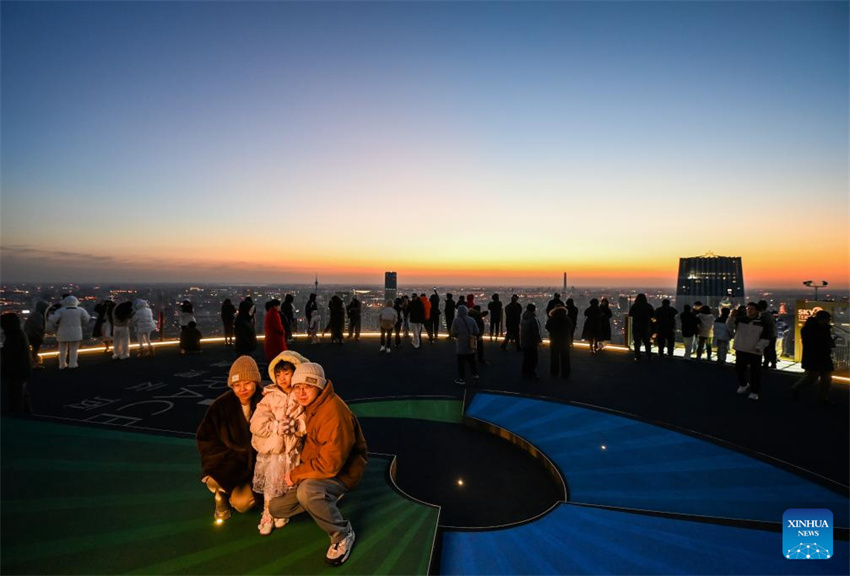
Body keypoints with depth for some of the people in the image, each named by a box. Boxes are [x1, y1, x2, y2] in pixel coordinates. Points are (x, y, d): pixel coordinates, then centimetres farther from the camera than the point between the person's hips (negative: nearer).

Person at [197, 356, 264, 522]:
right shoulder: (222, 405, -10)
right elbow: (205, 438, -4)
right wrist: (232, 457, -13)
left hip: (254, 462, -1)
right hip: (226, 460, 1)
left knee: (243, 503, -21)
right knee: (214, 481, -30)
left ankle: (245, 490, 17)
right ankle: (221, 495, 8)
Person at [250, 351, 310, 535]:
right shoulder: (269, 398, -4)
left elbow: (307, 425, -8)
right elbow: (256, 425, -13)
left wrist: (294, 425, -24)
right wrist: (278, 426, -21)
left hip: (292, 451, 1)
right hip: (271, 451, 0)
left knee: (289, 485, 11)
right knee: (270, 486, 8)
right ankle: (267, 515, 31)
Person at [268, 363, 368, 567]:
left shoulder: (335, 413, -30)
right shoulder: (308, 405, -3)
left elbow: (330, 463, -31)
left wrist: (296, 474, -19)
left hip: (342, 471, -8)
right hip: (315, 469, 8)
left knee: (306, 491, -36)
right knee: (276, 508, 6)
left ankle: (342, 535, -12)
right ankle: (326, 499, 20)